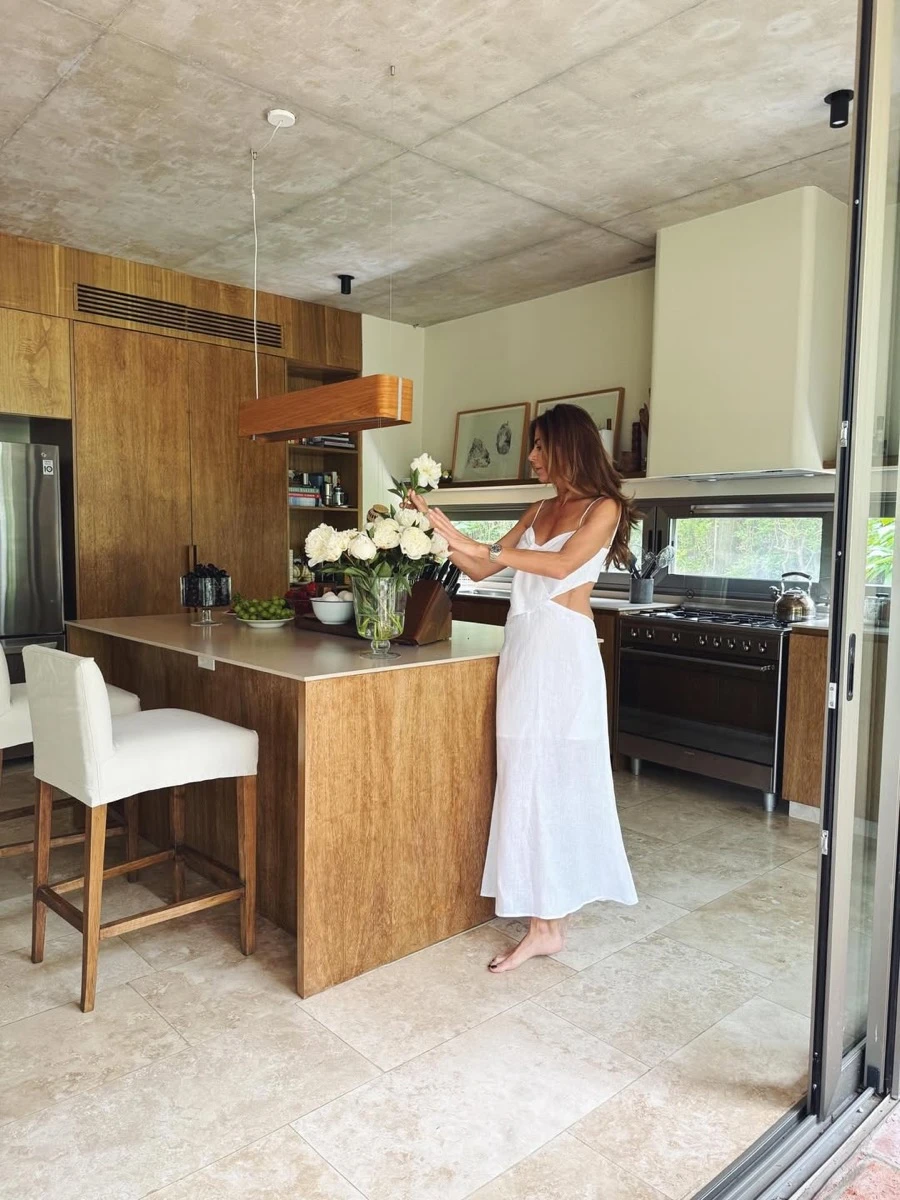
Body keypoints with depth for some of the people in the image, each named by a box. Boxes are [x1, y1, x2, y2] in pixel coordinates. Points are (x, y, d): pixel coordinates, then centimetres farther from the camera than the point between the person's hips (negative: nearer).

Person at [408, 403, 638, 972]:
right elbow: (481, 571, 15)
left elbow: (562, 564, -18)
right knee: (529, 777, 6)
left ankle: (548, 923, 8)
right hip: (523, 647, 6)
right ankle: (546, 921, 17)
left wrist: (484, 547, -18)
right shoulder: (540, 510, 18)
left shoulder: (604, 508, -1)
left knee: (554, 776, -3)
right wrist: (442, 530, 3)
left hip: (564, 651, -6)